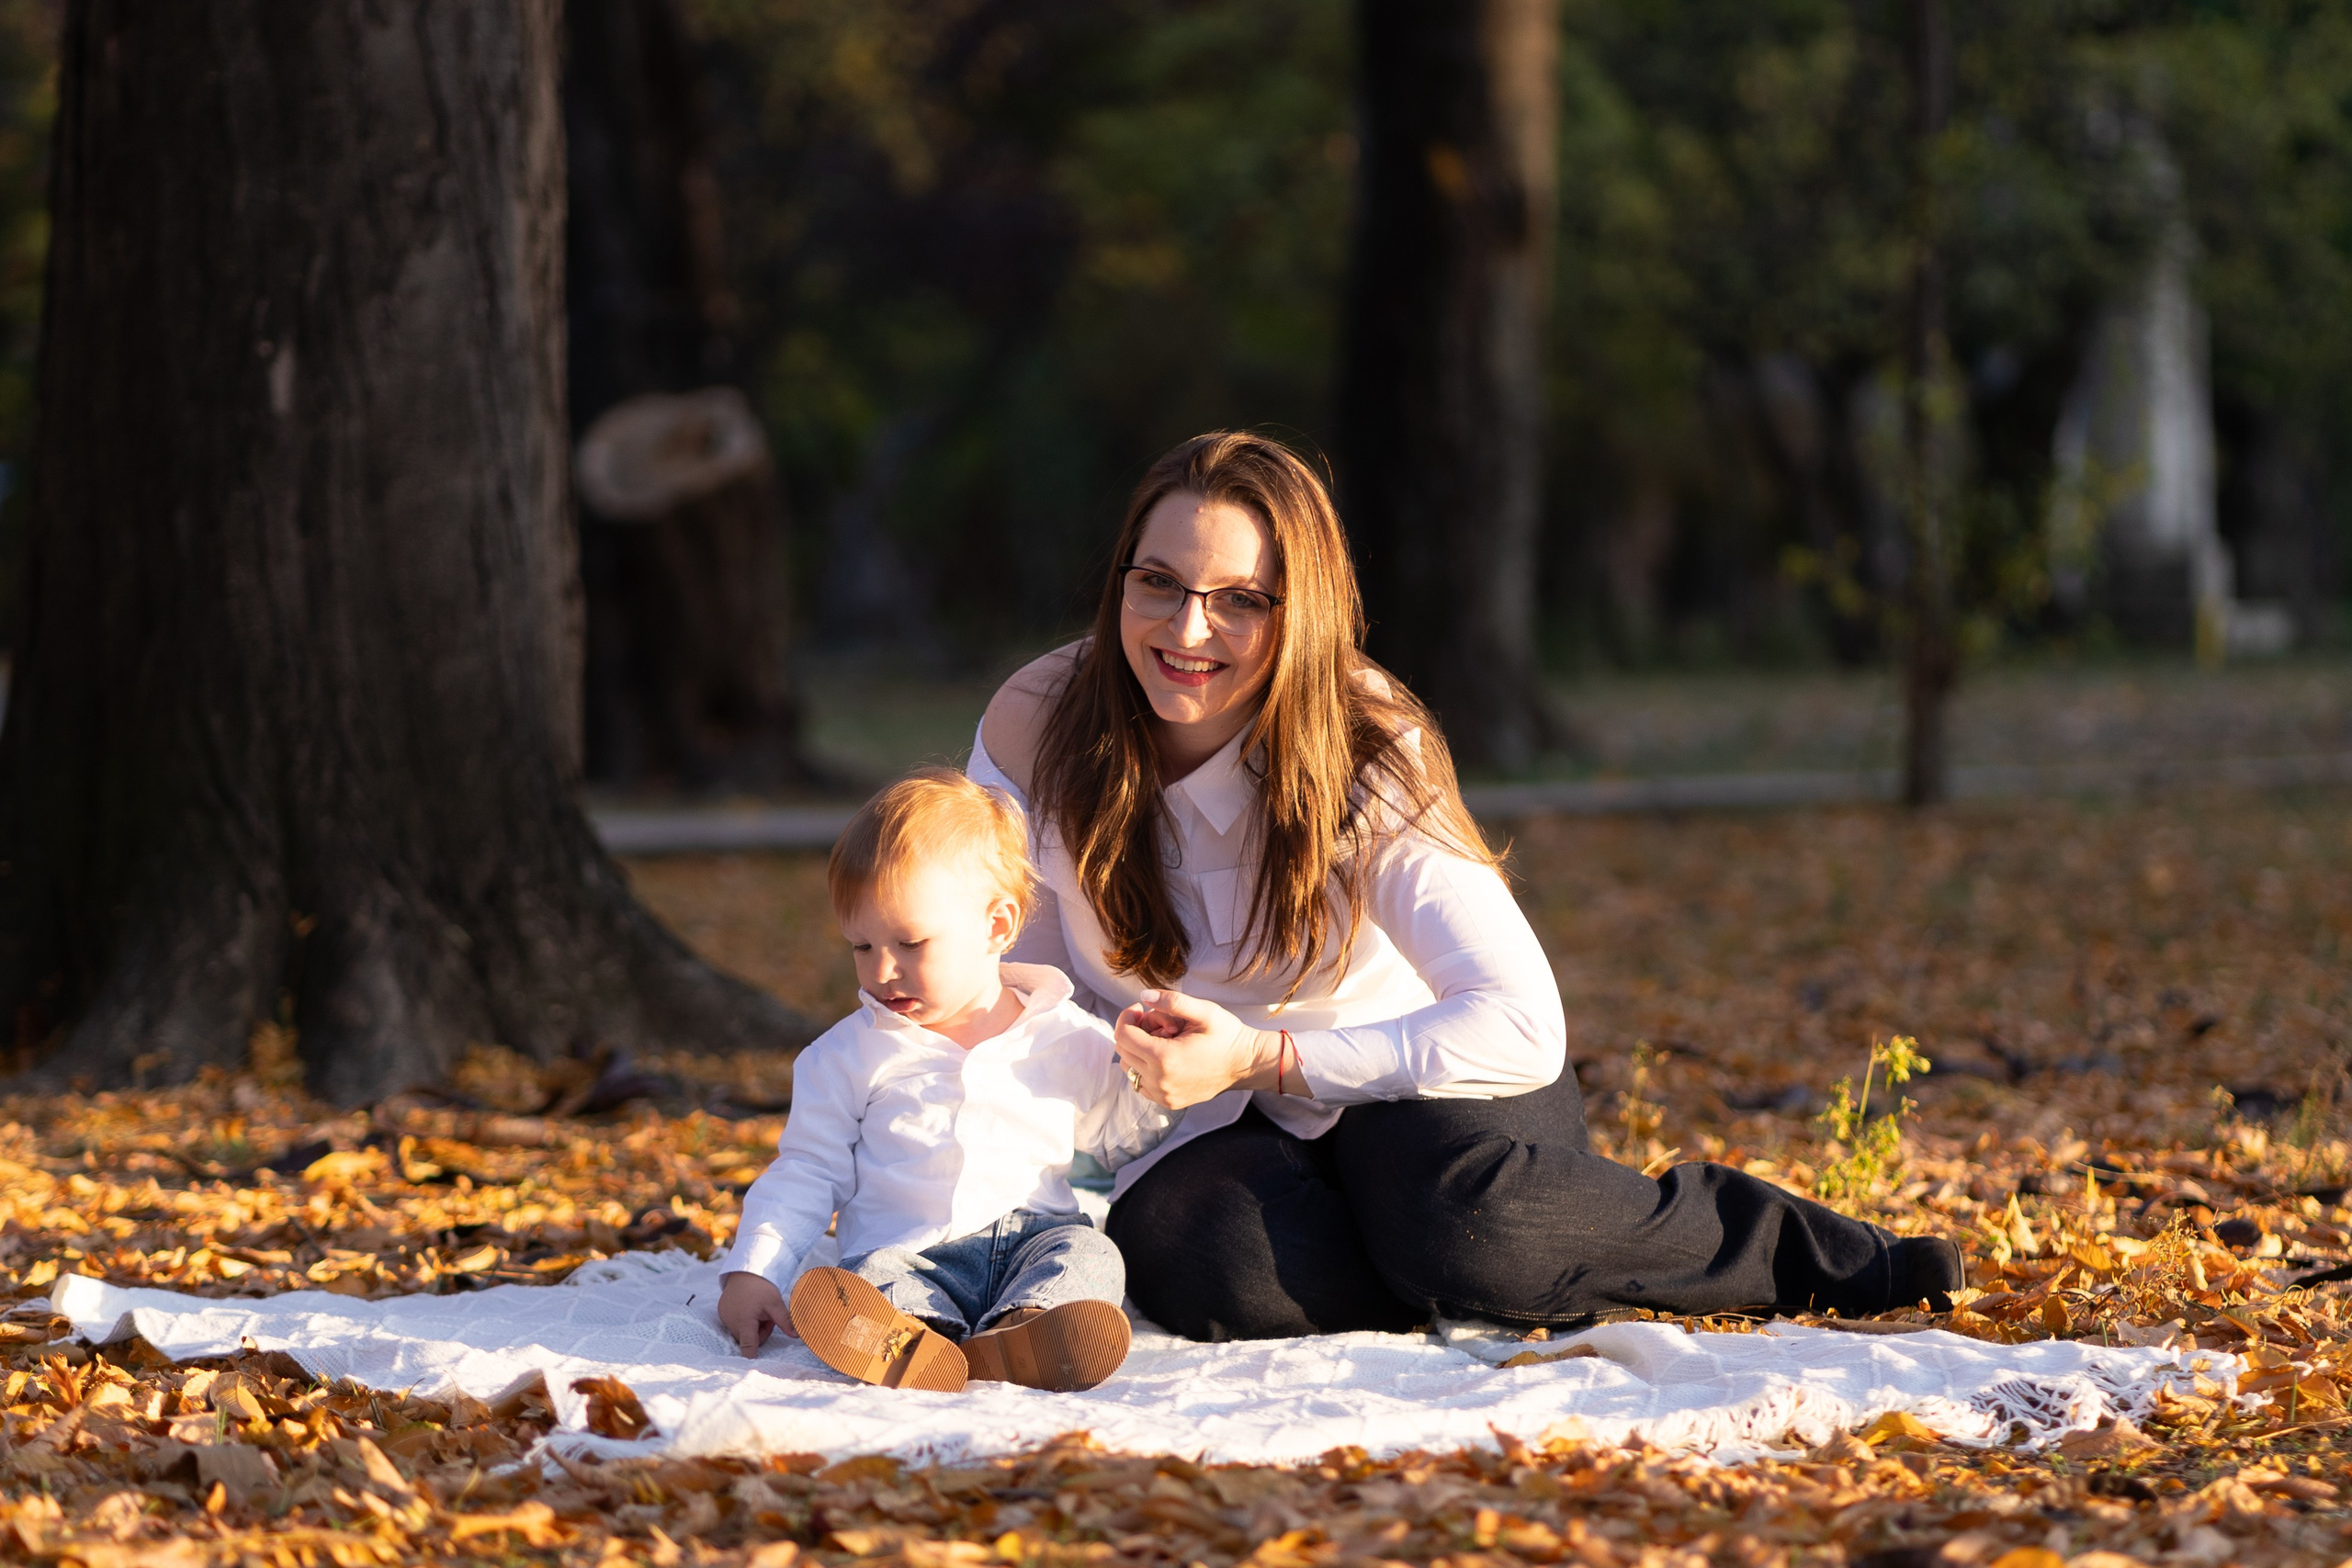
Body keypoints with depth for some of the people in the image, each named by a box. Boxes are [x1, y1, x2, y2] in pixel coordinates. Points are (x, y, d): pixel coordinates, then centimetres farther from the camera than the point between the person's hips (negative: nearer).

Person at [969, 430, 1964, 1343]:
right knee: (1212, 1268, -36)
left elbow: (1523, 1029, -29)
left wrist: (1260, 1059, -36)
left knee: (1461, 1218, -37)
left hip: (1413, 1081, -1)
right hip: (1200, 1134, 1)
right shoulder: (1035, 729, -15)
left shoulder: (1368, 760, -20)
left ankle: (1806, 1254, -11)